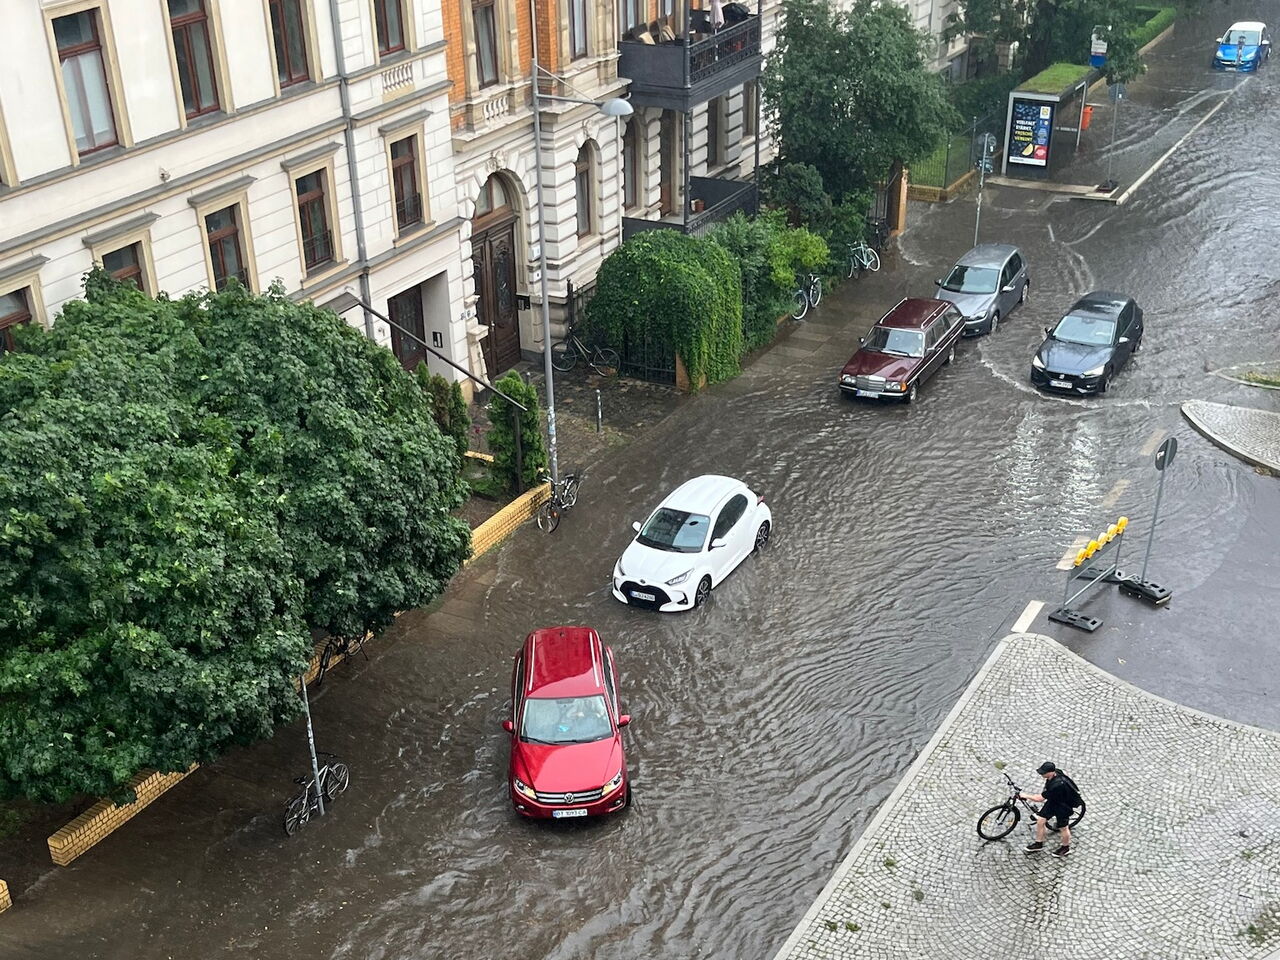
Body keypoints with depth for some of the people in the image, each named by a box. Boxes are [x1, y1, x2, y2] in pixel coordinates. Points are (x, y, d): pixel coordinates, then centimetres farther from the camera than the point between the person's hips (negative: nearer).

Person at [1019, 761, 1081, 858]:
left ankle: (1066, 847, 39)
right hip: (1053, 800, 8)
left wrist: (1026, 796, -20)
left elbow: (1040, 799, -33)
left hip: (1064, 806, -8)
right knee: (1040, 820, 7)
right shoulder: (1055, 773, -18)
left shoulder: (1057, 785, -42)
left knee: (1063, 828, 12)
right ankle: (1039, 844, 25)